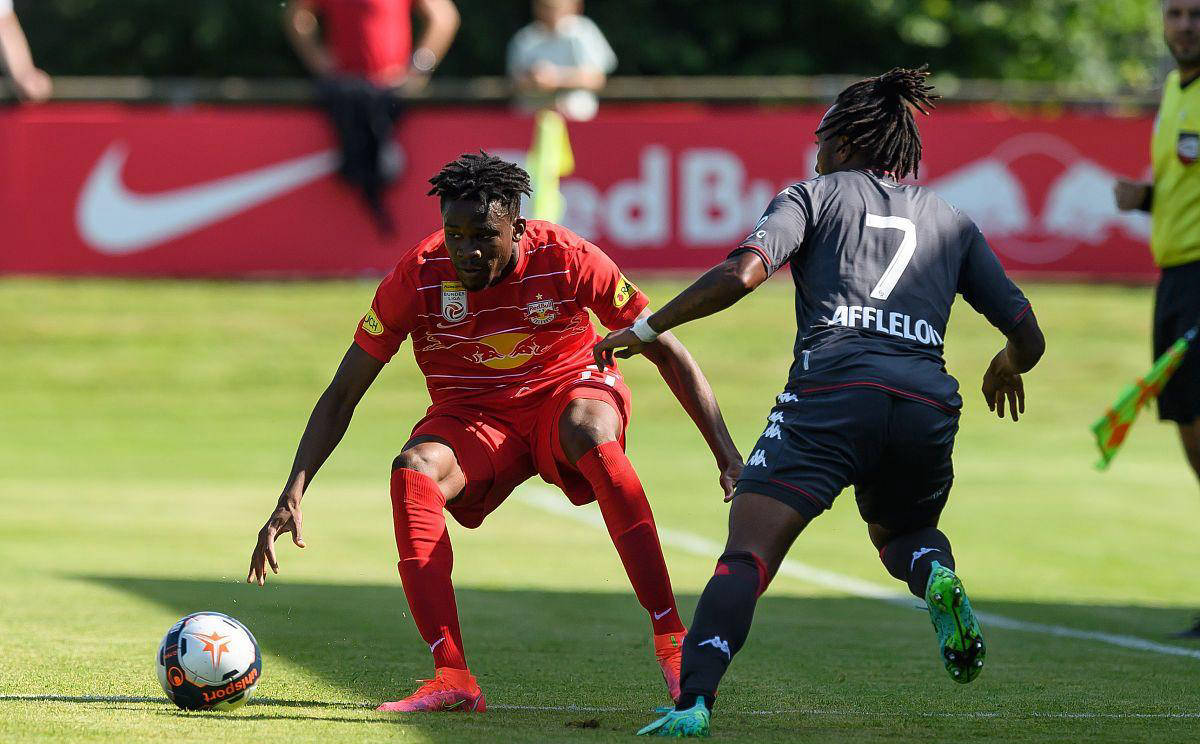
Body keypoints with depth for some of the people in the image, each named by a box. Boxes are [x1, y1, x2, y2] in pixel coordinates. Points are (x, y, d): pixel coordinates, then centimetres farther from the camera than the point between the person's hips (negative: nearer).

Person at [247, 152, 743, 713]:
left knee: (587, 429, -38)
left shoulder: (566, 260, -20)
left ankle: (671, 640, -37)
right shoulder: (418, 276, -18)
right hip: (471, 414, 1)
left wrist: (726, 454, -16)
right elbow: (341, 397, -10)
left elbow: (667, 352, -10)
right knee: (413, 471, -32)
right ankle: (452, 678, -34)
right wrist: (292, 497, -21)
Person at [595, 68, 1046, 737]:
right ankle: (936, 576, -5)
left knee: (746, 556, -8)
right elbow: (1027, 338, 21)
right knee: (900, 532, 31)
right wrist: (1006, 370, 44)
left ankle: (696, 702, -28)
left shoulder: (816, 194, 17)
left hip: (830, 390, -3)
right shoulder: (951, 220, 25)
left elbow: (742, 273, -2)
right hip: (928, 404, 3)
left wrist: (647, 329, 6)